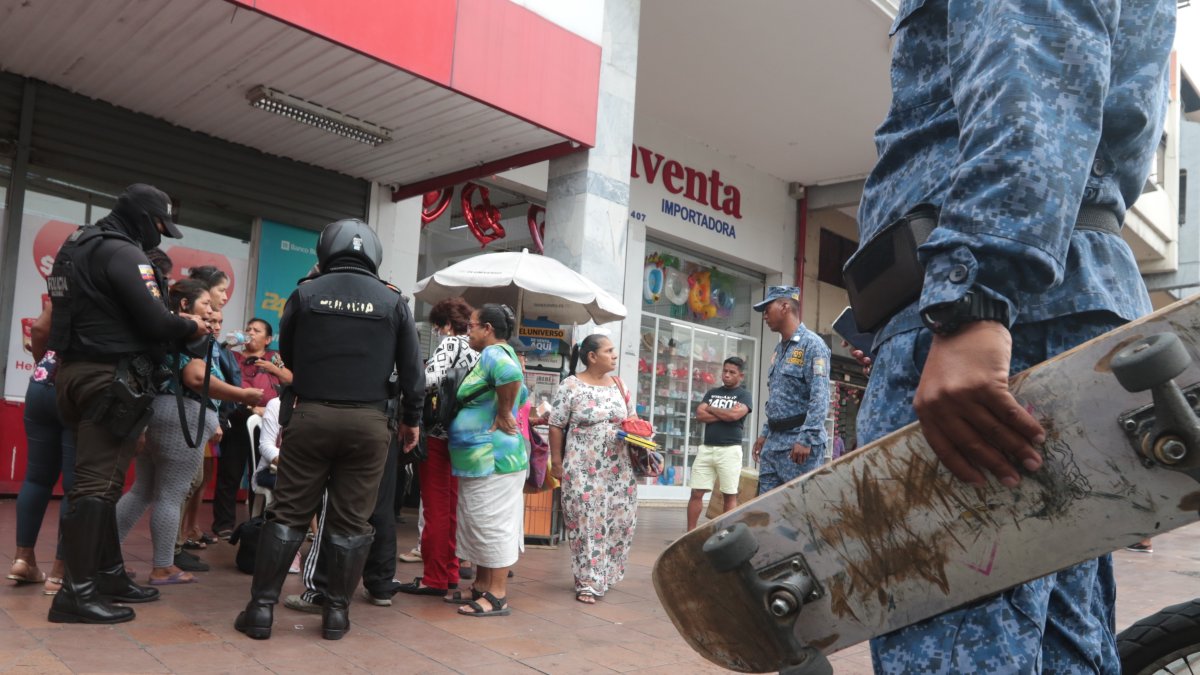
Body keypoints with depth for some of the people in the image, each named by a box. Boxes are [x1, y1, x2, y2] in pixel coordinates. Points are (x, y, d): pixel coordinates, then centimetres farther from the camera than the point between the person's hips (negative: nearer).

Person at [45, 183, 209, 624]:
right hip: (111, 376, -10)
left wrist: (174, 321, 11)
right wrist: (191, 327, 2)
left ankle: (109, 572, 22)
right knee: (98, 483, -8)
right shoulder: (123, 253, -14)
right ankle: (76, 592, -5)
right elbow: (154, 321, -18)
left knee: (100, 479, 14)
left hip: (77, 370, 10)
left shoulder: (79, 245, 17)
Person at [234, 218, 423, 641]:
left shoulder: (306, 294, 3)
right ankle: (336, 612, 11)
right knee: (350, 521, 6)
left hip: (311, 415, 0)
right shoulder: (392, 301, 3)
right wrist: (411, 420, 15)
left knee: (288, 513, 8)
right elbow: (412, 369, 4)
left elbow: (285, 354, 15)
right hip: (368, 422, 0)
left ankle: (262, 607, 9)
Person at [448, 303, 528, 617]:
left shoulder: (494, 353, -14)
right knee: (481, 523, 17)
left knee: (492, 524, -5)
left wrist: (502, 415, -24)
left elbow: (512, 376, -36)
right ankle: (481, 587, 27)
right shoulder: (500, 354, 17)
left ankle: (497, 597, 2)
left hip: (491, 458, -11)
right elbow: (521, 392, 29)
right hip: (483, 458, 11)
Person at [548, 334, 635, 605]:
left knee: (619, 521, 7)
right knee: (586, 524, -3)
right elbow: (556, 426, -6)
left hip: (618, 468, 5)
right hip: (583, 469, -5)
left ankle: (605, 575, 26)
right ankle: (589, 582, 8)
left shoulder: (619, 385, 10)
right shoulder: (571, 386, -7)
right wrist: (556, 462, -8)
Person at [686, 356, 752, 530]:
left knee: (730, 495, 1)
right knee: (696, 493, 2)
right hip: (706, 448, 4)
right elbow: (699, 415, 2)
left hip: (730, 450, -4)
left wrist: (711, 409, -1)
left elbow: (734, 415, -16)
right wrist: (725, 415, -7)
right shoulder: (712, 392, 15)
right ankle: (690, 533, 8)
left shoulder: (744, 395, 3)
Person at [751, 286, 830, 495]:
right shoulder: (779, 349, 19)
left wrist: (807, 439, -24)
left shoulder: (812, 344, -9)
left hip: (799, 440, -9)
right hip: (774, 440, 9)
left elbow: (820, 398, -18)